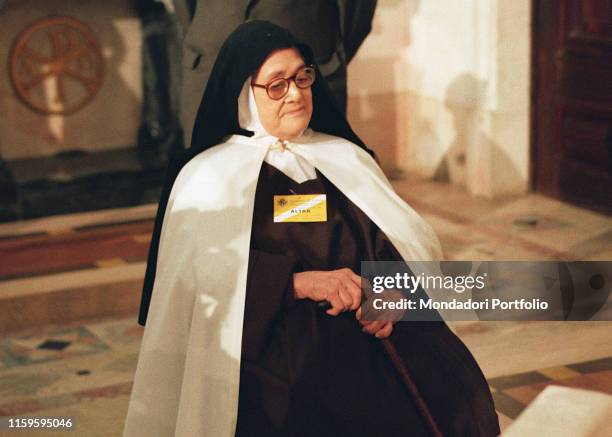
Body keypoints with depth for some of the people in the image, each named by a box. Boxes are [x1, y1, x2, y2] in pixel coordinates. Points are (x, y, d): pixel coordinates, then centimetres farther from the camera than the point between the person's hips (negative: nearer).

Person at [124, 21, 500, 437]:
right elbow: (205, 268, -8)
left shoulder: (348, 159, 19)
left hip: (366, 339, 4)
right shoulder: (208, 176, 8)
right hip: (273, 348, -4)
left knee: (456, 395, -22)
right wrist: (298, 281, -21)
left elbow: (412, 238, 10)